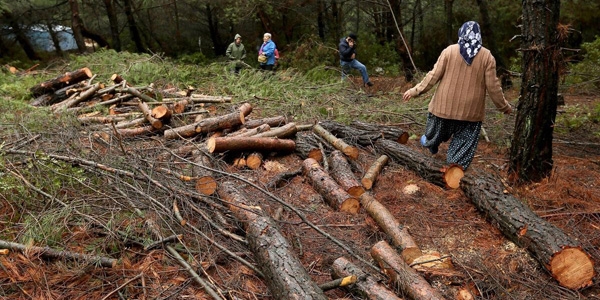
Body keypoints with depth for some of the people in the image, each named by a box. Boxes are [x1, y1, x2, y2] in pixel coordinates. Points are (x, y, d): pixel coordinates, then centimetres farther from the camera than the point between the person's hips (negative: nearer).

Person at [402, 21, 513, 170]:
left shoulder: (449, 51, -6)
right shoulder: (487, 56, -5)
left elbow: (434, 76, -7)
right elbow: (493, 86, -4)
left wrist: (415, 90, 2)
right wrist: (504, 107, 8)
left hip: (445, 105, 1)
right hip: (470, 109, -1)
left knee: (438, 130, 26)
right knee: (463, 142, 9)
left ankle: (430, 144, 53)